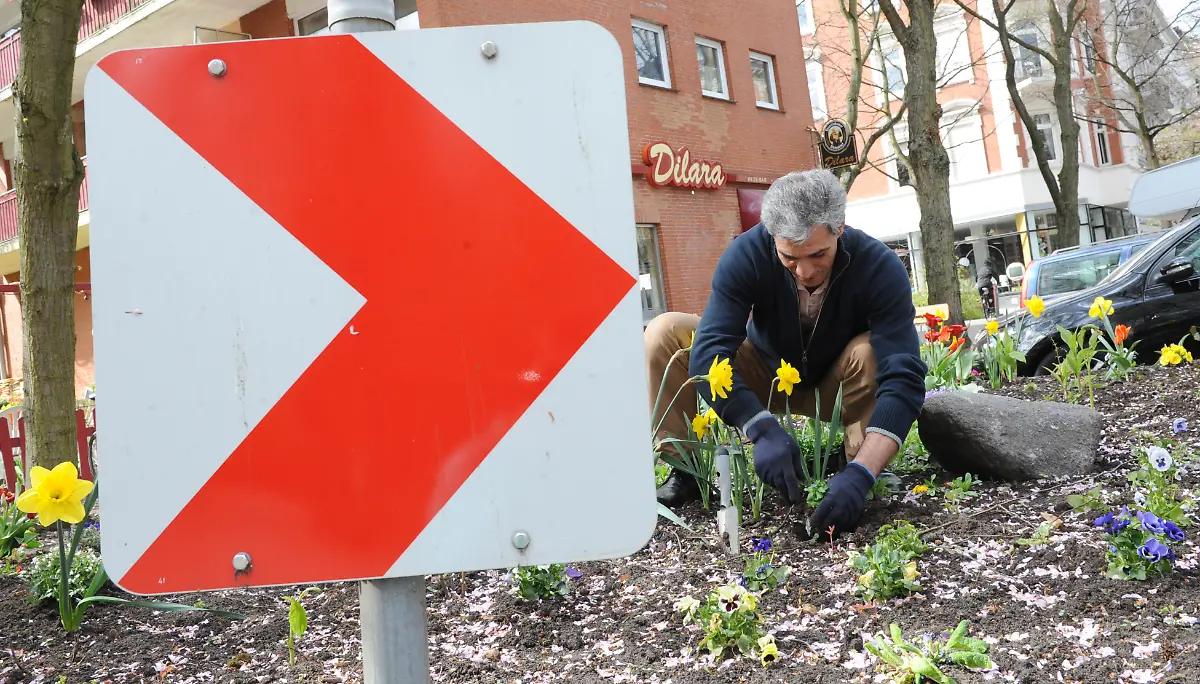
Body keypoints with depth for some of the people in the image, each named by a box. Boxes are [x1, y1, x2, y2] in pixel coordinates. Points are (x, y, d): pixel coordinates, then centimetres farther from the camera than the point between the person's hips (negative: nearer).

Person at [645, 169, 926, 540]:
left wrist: (861, 473, -50)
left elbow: (903, 380, -37)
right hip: (764, 378, 1)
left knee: (875, 353, -35)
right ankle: (686, 470, -13)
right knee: (666, 333, -22)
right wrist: (763, 430, -51)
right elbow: (708, 352, -37)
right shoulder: (746, 254, -28)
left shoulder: (880, 268, -29)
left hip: (836, 384, -1)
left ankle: (853, 463, -14)